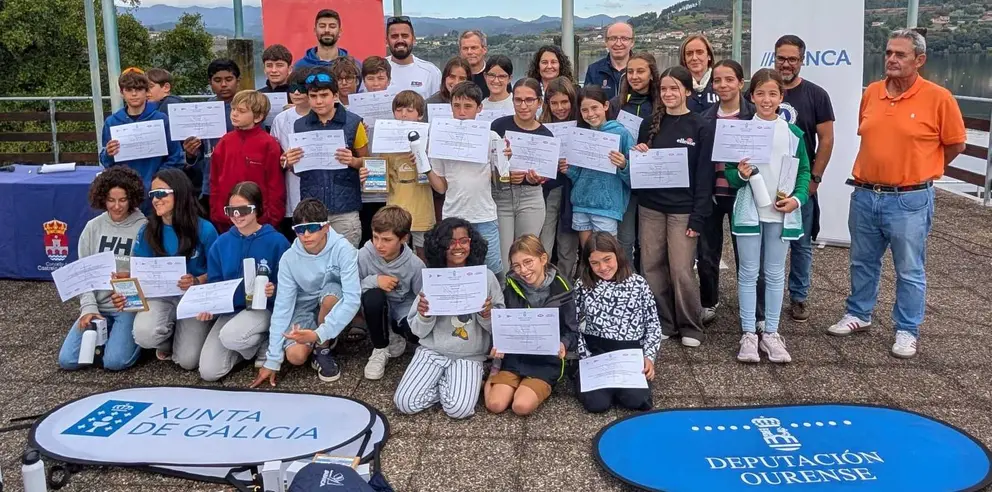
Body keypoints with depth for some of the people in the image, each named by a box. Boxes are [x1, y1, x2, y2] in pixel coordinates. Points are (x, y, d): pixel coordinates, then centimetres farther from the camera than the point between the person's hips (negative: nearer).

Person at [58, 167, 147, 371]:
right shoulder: (93, 227, 5)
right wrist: (89, 307, -9)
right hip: (98, 306, 4)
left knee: (115, 361, -22)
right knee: (67, 360, -9)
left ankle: (136, 336, 8)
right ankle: (104, 335, 17)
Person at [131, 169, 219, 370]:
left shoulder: (204, 230, -13)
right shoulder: (147, 231, -3)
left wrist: (197, 282, -25)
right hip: (160, 296, 2)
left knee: (188, 361, -14)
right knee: (144, 335, -31)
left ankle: (183, 335, 24)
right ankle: (168, 339, 10)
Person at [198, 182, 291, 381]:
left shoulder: (276, 241, -10)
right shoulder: (221, 243, 2)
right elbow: (214, 283, 8)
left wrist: (275, 290, -27)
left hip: (262, 307, -4)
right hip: (229, 308, 4)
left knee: (230, 336, -37)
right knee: (208, 372, -11)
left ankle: (264, 343, -2)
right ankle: (247, 344, 17)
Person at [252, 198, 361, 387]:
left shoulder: (342, 249, -26)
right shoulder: (289, 258, -17)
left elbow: (353, 299, -32)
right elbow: (282, 307, -15)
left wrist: (319, 334, -41)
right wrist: (272, 360, -18)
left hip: (334, 306, -1)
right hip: (305, 306, 2)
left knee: (330, 295, -35)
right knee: (295, 356, -23)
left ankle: (322, 349, -9)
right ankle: (324, 341, 12)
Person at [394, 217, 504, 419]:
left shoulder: (486, 277, -2)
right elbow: (418, 331, 3)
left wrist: (487, 316, -20)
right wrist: (424, 316, -18)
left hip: (469, 356, -1)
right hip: (431, 351, 2)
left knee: (459, 409, -24)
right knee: (405, 403, -16)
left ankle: (468, 383, 7)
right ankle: (445, 384, 8)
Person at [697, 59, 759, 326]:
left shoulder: (754, 115, -5)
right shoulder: (706, 118, 5)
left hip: (741, 194, -3)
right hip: (710, 193, 4)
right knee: (706, 254, 12)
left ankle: (758, 316, 12)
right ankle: (709, 303, 32)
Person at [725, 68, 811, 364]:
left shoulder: (793, 133, 3)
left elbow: (804, 171, 8)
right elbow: (728, 173, 1)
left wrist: (797, 198, -8)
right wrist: (740, 174, -21)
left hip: (780, 213, 1)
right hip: (749, 212, -1)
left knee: (775, 274, 9)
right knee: (748, 273, 4)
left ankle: (771, 333, 18)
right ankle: (748, 334, 11)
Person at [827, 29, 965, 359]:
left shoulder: (938, 98, -10)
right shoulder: (871, 93, 4)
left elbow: (955, 144, 0)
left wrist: (919, 172, 6)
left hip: (909, 201, -5)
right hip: (864, 196, 5)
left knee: (910, 271, 7)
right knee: (863, 263, 18)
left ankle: (907, 331, 20)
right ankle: (858, 315, 34)